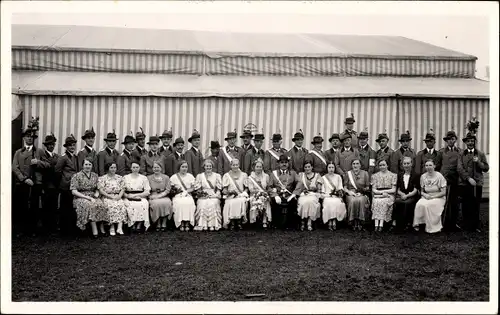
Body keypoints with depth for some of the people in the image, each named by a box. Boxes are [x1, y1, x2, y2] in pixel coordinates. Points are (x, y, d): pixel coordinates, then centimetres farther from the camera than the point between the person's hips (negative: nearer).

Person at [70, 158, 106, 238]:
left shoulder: (95, 176, 14)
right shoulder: (77, 176, -1)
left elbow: (98, 188, 21)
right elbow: (74, 191, -8)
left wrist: (97, 193, -4)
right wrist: (87, 197, -16)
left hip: (93, 197, 4)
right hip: (80, 198, -4)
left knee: (100, 205, -30)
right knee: (90, 205, -36)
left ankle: (102, 229, -27)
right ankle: (94, 230, -37)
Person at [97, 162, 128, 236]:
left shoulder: (120, 178, 16)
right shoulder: (102, 178, 5)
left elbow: (122, 189, 11)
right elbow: (101, 190, -4)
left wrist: (119, 196, -9)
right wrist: (111, 196, -14)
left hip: (117, 197, 3)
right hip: (106, 198, -2)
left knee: (122, 205, -29)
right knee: (112, 206, -34)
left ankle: (120, 227, -36)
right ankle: (112, 227, -30)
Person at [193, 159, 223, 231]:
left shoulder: (217, 176, 15)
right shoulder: (199, 176, 16)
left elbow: (219, 189, 9)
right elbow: (197, 189, 9)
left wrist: (215, 195, -10)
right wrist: (202, 192, -8)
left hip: (214, 196, 0)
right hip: (203, 196, 0)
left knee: (213, 203, -33)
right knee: (202, 204, -32)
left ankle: (213, 225, -31)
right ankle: (203, 225, -31)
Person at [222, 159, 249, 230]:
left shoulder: (243, 175, 16)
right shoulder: (226, 175, 13)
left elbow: (246, 188, 12)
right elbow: (224, 190, 7)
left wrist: (243, 193, -8)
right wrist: (229, 192, -14)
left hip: (241, 196, 1)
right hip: (230, 197, -1)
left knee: (242, 201, -34)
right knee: (231, 203, -35)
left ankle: (239, 222, -26)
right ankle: (232, 223, -26)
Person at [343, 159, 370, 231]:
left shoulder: (365, 173, 12)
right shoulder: (348, 174, 12)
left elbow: (368, 187, 10)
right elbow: (345, 187, 10)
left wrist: (363, 190, -10)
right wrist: (349, 191, -10)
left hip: (362, 195, 0)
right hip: (350, 194, 0)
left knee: (361, 200, -35)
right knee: (353, 201, -35)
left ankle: (360, 223, -28)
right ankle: (354, 223, -27)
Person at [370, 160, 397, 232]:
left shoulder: (393, 175, 9)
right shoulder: (375, 176, 14)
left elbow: (393, 190, 3)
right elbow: (373, 189, 6)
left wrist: (385, 191, -11)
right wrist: (381, 192, -11)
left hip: (389, 195, -1)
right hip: (377, 196, 1)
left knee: (384, 202, -34)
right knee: (376, 202, -32)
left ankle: (381, 224, -37)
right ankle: (376, 224, -37)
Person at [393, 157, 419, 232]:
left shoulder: (415, 176, 6)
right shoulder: (400, 175, 17)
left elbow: (415, 190, -2)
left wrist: (406, 195, -17)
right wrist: (402, 194, -7)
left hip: (412, 197, -2)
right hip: (401, 196, 2)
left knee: (407, 203, -35)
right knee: (397, 202, -30)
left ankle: (407, 223, -25)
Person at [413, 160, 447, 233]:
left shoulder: (439, 176, -7)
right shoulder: (423, 176, 5)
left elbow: (443, 192, -8)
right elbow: (421, 191, 12)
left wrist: (432, 196, -17)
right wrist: (425, 195, -11)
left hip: (438, 198, -3)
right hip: (426, 197, 3)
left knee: (427, 205, -34)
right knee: (419, 204, -31)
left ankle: (433, 227, -21)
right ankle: (418, 223, -22)